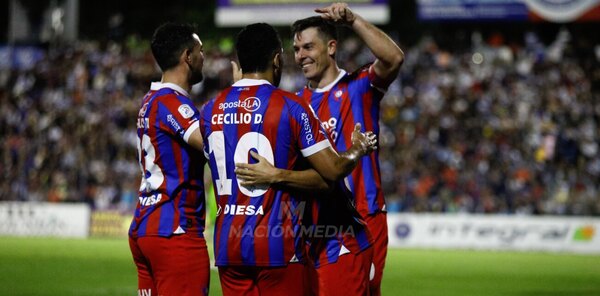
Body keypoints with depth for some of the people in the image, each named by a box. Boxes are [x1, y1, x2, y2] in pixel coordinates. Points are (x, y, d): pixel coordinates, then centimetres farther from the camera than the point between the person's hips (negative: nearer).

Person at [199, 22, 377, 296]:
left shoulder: (210, 110, 6)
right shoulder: (290, 108, -8)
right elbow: (333, 170, -8)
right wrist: (358, 149, 13)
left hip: (228, 244, 5)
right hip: (276, 243, -5)